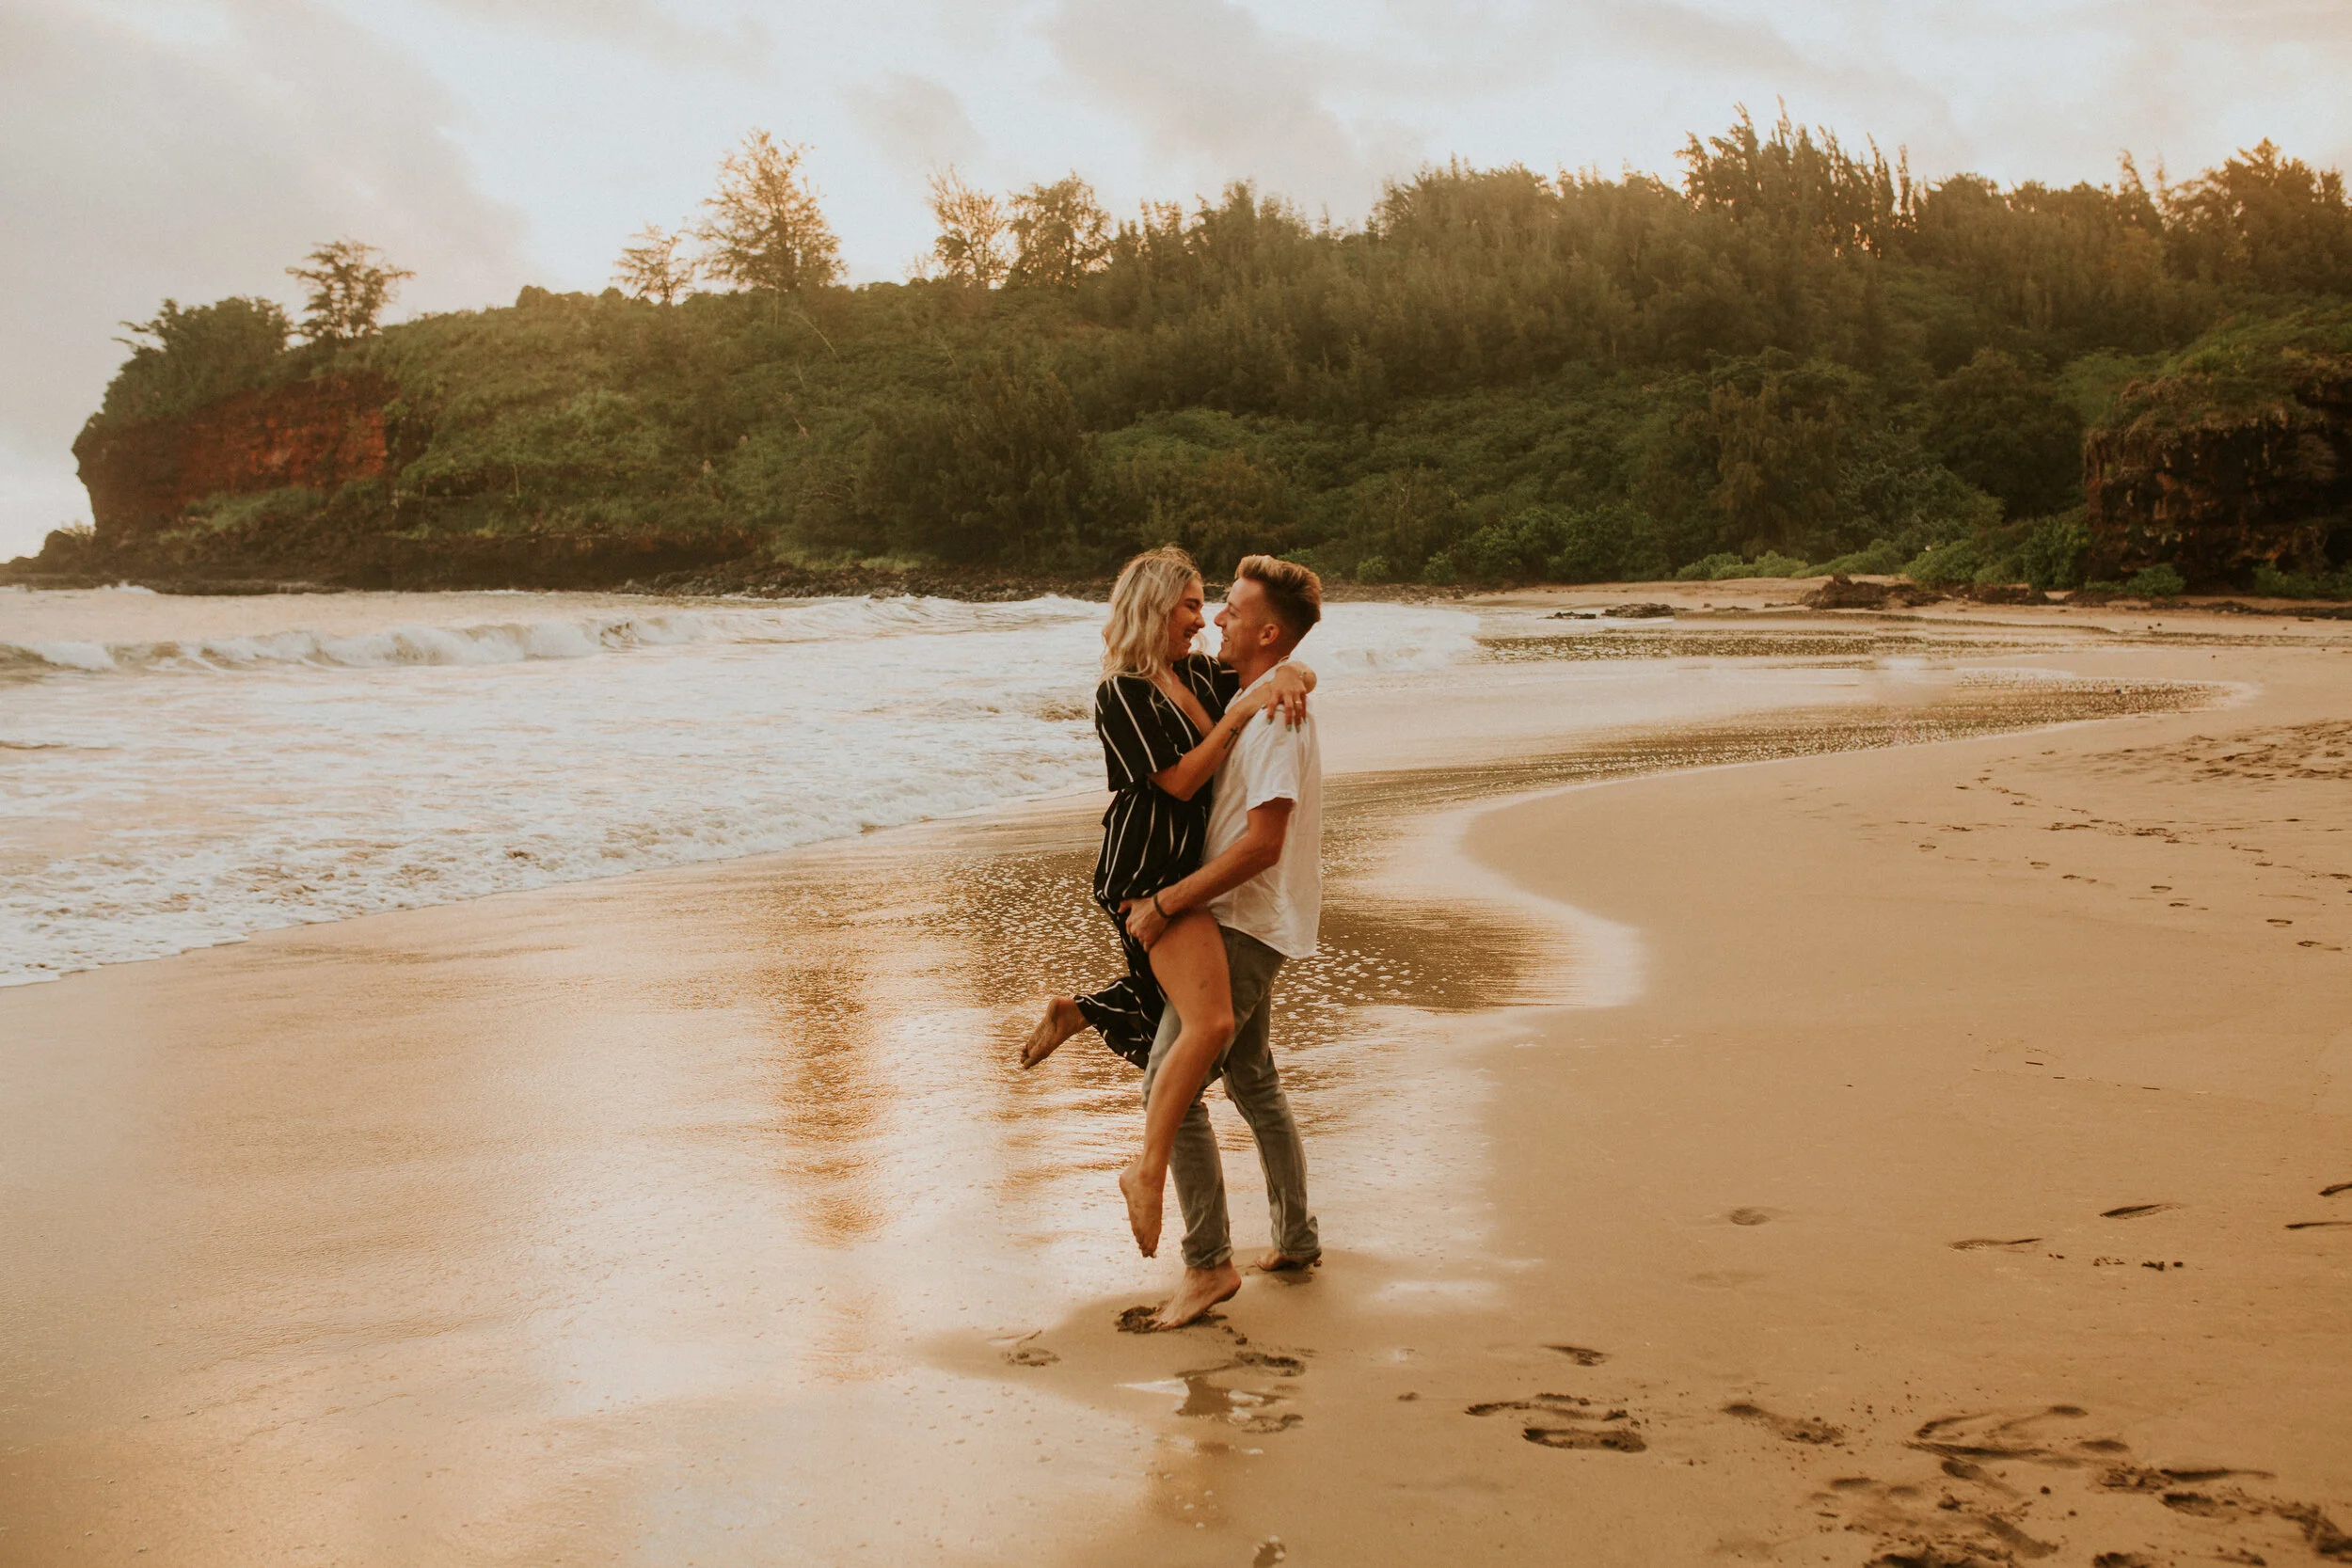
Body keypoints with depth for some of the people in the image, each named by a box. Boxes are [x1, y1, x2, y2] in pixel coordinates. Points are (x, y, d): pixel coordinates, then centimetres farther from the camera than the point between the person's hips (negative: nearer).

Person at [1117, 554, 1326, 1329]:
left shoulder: (1275, 714, -21)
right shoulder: (1255, 699, 12)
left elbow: (1264, 842, -27)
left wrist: (1167, 903, -24)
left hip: (1245, 925, -11)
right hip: (1246, 919, 11)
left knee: (1171, 1081, -11)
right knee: (1251, 1078, 20)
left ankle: (1208, 1264, -5)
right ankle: (1296, 1238, 32)